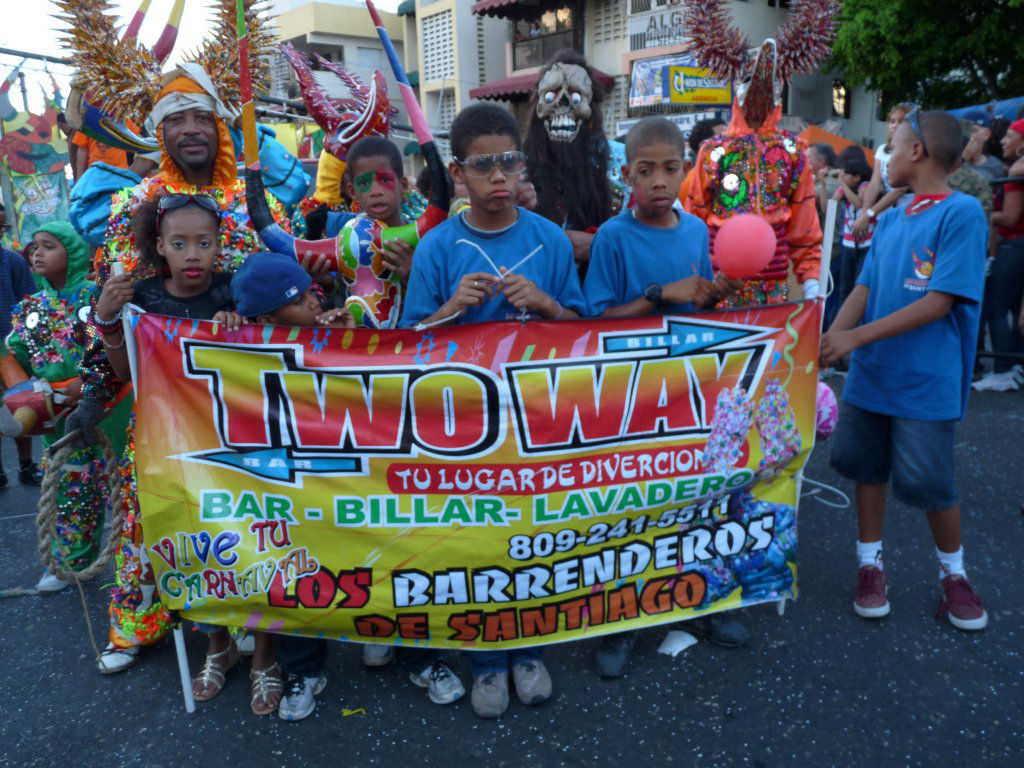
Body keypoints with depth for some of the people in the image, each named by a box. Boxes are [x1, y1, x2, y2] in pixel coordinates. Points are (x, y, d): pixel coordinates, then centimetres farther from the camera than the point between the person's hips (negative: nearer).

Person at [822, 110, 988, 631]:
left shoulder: (961, 212, -12)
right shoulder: (889, 220, 8)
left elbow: (941, 301, -19)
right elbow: (864, 289, 6)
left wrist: (856, 337, -21)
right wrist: (830, 339, -11)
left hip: (926, 381, -6)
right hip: (870, 374, 6)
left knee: (929, 482, 3)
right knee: (868, 468, 12)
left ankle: (954, 574, 27)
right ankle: (870, 563, 29)